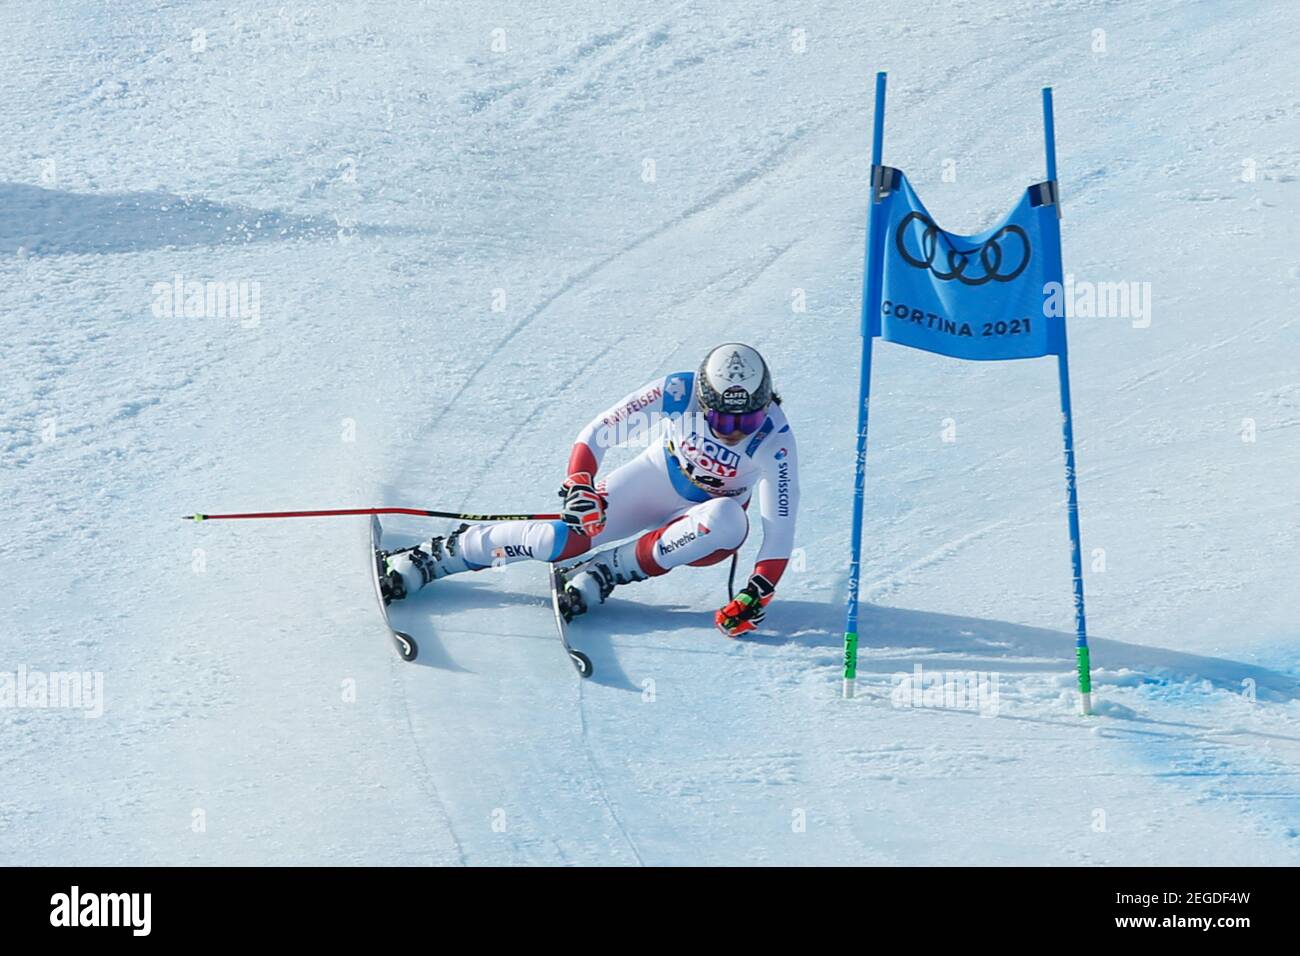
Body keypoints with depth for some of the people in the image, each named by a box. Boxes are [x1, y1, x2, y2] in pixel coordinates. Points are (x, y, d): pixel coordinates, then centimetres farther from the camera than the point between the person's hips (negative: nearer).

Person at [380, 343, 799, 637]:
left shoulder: (775, 441, -28)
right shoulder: (679, 392, -25)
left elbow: (780, 528, -26)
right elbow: (599, 431, -21)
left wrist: (756, 594, -35)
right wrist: (579, 484, -37)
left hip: (700, 523, 0)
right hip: (654, 479, 0)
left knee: (728, 522, -37)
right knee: (571, 534, -22)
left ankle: (606, 571, -23)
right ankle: (430, 557, -5)